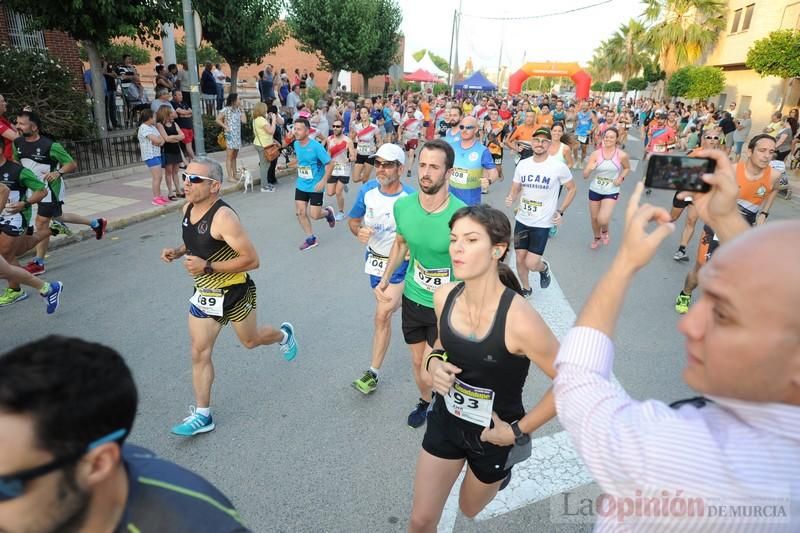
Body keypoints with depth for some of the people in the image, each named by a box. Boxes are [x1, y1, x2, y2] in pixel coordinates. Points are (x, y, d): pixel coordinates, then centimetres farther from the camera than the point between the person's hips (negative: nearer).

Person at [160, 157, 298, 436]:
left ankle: (284, 334, 50)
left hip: (234, 292, -6)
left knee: (250, 341, 17)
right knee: (199, 353, 5)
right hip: (203, 293, 6)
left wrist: (208, 267, -32)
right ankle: (202, 415, 18)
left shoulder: (223, 217, -28)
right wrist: (178, 251, -4)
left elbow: (252, 259, -28)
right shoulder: (187, 209, -2)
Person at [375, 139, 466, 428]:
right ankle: (425, 401, 52)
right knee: (417, 362, 22)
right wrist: (385, 279, 0)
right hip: (412, 298, 4)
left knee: (428, 373, 2)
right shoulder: (403, 206, -11)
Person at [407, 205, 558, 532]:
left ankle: (502, 468, 59)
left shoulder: (519, 320, -34)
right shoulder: (444, 296, -15)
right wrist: (433, 362, -15)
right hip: (446, 420, 4)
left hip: (495, 434, -3)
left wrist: (518, 430, -16)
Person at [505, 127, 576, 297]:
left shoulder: (559, 167, -11)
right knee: (520, 259, 10)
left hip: (542, 223, -4)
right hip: (522, 220, 4)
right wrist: (510, 199, -15)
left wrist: (561, 211, -5)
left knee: (531, 263, -8)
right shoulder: (522, 164, -1)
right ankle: (526, 289, 35)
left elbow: (572, 189, 3)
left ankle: (544, 267, 28)